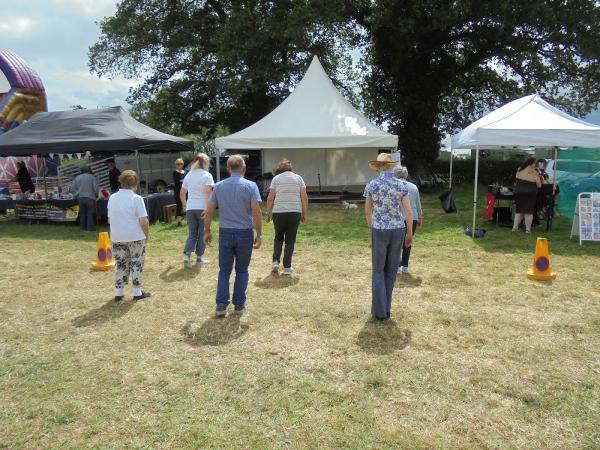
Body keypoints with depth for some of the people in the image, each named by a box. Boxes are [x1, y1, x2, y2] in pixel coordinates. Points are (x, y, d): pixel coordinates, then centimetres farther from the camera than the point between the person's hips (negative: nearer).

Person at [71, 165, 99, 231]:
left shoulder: (77, 178, 7)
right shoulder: (91, 177, -5)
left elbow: (72, 188, 8)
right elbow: (96, 188, -8)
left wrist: (77, 194, 18)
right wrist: (96, 195, 8)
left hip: (81, 198, 4)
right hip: (90, 197, -4)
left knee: (82, 213, 13)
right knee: (90, 213, 1)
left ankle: (83, 227, 17)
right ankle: (90, 227, -2)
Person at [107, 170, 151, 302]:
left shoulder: (112, 198, 5)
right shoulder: (136, 198, -12)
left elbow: (110, 220, 12)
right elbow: (143, 221, -15)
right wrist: (147, 235, -2)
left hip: (117, 237, 5)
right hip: (135, 237, -4)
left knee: (120, 264, 13)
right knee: (136, 264, 7)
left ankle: (118, 293, 17)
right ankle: (137, 292, 14)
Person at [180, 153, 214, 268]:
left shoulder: (189, 175, 11)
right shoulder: (207, 175, -4)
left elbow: (182, 193, 16)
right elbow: (208, 192, -18)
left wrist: (184, 204, 31)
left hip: (190, 208, 4)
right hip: (202, 208, -4)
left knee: (192, 234, 13)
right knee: (202, 234, 9)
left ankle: (186, 255, -6)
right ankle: (199, 259, 15)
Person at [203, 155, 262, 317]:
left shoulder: (219, 186, 2)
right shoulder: (250, 186, -7)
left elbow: (209, 210, 2)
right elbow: (256, 212, -14)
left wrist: (207, 231, 13)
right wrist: (259, 235, -8)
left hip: (225, 233, 2)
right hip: (244, 233, -2)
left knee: (224, 270, 12)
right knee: (242, 270, 12)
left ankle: (221, 305, 8)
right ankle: (239, 305, 17)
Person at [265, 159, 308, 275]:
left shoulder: (276, 178, 6)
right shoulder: (298, 178, 9)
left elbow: (270, 198, 0)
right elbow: (304, 198, 3)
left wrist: (268, 213, 10)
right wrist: (304, 214, 9)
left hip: (279, 213, 0)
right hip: (295, 213, 0)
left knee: (278, 238, 20)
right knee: (290, 240, 8)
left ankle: (276, 261, 9)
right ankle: (287, 267, 7)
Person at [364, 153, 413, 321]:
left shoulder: (372, 185, -5)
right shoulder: (402, 185, -3)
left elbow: (367, 211, 4)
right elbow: (408, 212, -3)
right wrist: (410, 233, 8)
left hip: (379, 231, -1)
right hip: (398, 230, 2)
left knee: (378, 271, 10)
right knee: (391, 270, 14)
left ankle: (380, 310, 8)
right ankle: (386, 308, 21)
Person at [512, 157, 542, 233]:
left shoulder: (519, 170, 6)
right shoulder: (534, 172, -5)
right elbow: (539, 185, -2)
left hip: (518, 192, 4)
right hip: (530, 193, -4)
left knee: (519, 210, 14)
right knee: (529, 212, 4)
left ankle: (515, 227, 9)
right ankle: (528, 229, 6)